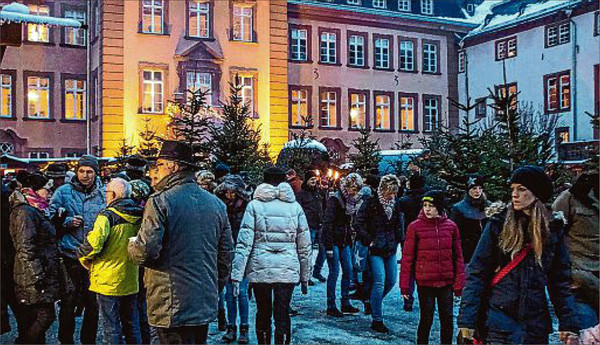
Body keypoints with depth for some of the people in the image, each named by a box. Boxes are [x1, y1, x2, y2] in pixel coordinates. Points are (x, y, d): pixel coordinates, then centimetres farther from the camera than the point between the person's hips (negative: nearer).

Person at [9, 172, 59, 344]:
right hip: (35, 278, -10)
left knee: (30, 319, 13)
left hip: (43, 276, 10)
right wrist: (38, 277, -22)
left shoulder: (35, 211, 17)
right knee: (45, 316, -9)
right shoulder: (25, 212, -14)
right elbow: (25, 248, -21)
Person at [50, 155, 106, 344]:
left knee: (93, 303, 9)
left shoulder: (104, 193, 6)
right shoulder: (63, 192, 2)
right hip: (70, 256, -1)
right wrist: (68, 222, -14)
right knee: (68, 302, 6)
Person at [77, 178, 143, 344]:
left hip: (108, 281, -6)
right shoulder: (138, 217, 4)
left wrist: (84, 258, -6)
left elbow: (93, 243, -24)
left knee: (112, 329, 4)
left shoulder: (107, 216, -15)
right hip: (131, 281, 6)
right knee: (132, 326, 16)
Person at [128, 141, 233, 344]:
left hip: (172, 307, -7)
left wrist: (132, 246, 5)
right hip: (206, 304, 7)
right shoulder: (216, 203, 10)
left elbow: (146, 252, -18)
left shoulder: (160, 201, -11)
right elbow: (226, 253, 14)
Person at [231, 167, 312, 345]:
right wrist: (305, 276, 13)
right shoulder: (295, 207, 5)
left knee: (263, 313, 14)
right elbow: (304, 245, 6)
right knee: (282, 314, 6)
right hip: (288, 270, 1)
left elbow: (244, 243, -6)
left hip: (260, 269, 0)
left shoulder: (255, 205, 0)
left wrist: (237, 275, -5)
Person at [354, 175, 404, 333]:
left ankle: (373, 302, 36)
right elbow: (358, 223, -11)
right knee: (380, 283, -9)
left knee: (391, 280, 10)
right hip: (375, 249, -6)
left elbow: (399, 224, 23)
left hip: (390, 249, 6)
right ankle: (377, 320, 0)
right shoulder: (370, 203, -10)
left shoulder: (395, 204, 9)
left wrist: (398, 240, 12)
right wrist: (369, 240, -13)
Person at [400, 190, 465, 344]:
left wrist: (459, 282, 2)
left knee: (447, 319, 10)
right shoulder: (415, 227, -5)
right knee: (426, 319, 6)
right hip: (425, 282, -2)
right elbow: (407, 257, -3)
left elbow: (458, 256, 6)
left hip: (446, 283, 2)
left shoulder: (451, 226, 2)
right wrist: (405, 285, -5)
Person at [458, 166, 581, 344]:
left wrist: (569, 324, -3)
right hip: (498, 320, -3)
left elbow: (561, 280, 5)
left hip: (536, 322, 3)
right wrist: (467, 319, -15)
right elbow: (476, 273, -8)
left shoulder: (553, 227, 3)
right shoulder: (499, 223, -5)